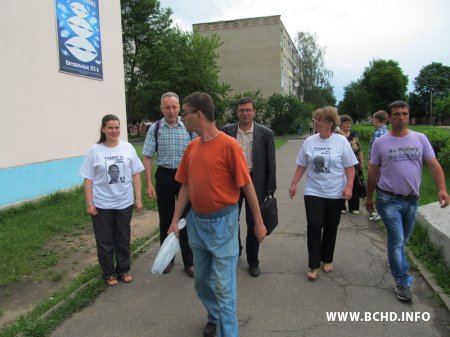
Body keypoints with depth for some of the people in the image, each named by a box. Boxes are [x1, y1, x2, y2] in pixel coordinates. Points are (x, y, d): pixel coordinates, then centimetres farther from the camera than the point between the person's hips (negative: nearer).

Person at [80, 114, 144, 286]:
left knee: (123, 239, 14)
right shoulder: (94, 151, -5)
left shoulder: (128, 148, -1)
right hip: (102, 205, -1)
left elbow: (136, 174, 2)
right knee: (105, 241, 10)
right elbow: (88, 179, -3)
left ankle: (123, 270, 32)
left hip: (124, 203, 2)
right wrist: (89, 203, -7)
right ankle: (108, 273, 27)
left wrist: (138, 198, 0)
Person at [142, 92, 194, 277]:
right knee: (166, 220, 13)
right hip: (164, 176, 1)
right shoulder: (155, 129, -2)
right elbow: (148, 157, 0)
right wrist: (149, 183, -5)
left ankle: (189, 262, 20)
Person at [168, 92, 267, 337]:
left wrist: (259, 222, -7)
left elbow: (247, 185, -11)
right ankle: (215, 316, 45)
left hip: (222, 222, -7)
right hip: (196, 221, 7)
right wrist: (175, 220, 8)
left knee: (224, 286, 1)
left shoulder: (229, 145, -16)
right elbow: (185, 186, 9)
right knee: (201, 281, 21)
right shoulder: (191, 147, 4)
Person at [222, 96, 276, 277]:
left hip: (255, 182, -1)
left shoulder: (265, 133, -4)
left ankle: (253, 262, 27)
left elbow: (271, 163, -2)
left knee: (254, 224, 8)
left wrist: (270, 188, -4)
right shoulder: (227, 131, -1)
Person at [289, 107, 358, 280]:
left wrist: (349, 187, -12)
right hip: (313, 192, 1)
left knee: (331, 228, 11)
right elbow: (301, 165, 6)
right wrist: (294, 183, 2)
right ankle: (314, 265, 4)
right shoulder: (310, 141, 1)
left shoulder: (341, 141, -5)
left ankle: (327, 260, 30)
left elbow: (350, 167, -4)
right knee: (314, 226, -6)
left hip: (335, 193, -1)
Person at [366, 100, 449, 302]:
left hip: (412, 200, 3)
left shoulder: (420, 139, 1)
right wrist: (369, 197, 7)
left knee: (403, 239, 20)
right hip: (389, 200, -3)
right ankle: (403, 282, 7)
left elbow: (434, 165, -4)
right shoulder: (380, 143, -3)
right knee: (397, 240, -5)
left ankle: (394, 261, 47)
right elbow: (373, 172, 2)